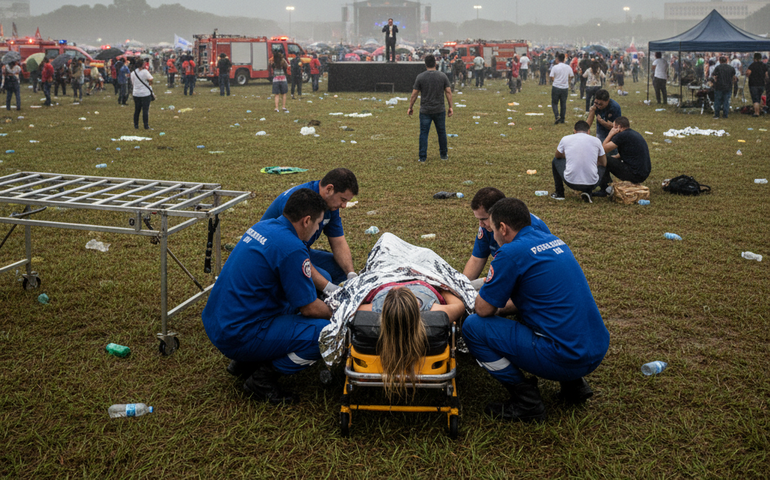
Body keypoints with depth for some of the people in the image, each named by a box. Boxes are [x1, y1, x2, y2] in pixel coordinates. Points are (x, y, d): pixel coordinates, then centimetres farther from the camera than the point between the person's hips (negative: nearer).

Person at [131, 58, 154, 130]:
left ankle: (136, 125, 18)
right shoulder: (145, 72, -13)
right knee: (145, 110, -1)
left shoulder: (133, 73, 4)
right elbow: (151, 81, -15)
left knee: (136, 110, 13)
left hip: (136, 94, 5)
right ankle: (146, 126, -2)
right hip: (146, 93, -5)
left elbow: (133, 82, 12)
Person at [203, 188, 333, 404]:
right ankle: (263, 378, -2)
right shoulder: (291, 248, -19)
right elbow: (309, 308, -11)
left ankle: (244, 362, 19)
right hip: (239, 336, -10)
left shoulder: (264, 225, 9)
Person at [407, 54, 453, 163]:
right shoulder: (443, 76, 0)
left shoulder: (420, 77, -4)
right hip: (439, 110, 1)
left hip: (425, 111, -1)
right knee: (441, 132, 13)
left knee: (424, 133, 3)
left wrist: (410, 107, 8)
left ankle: (422, 157, 4)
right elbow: (448, 92, 0)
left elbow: (414, 94, -2)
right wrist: (450, 107, 6)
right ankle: (443, 155, 22)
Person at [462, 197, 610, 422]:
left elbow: (483, 309, -6)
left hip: (564, 358, -9)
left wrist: (488, 290, 16)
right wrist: (501, 308, 27)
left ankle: (526, 402, 1)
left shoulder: (511, 252, -12)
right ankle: (573, 384, 20)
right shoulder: (554, 241, 13)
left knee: (472, 326, -3)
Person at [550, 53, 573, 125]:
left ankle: (557, 116, -14)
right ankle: (562, 119, 17)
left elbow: (552, 78, -10)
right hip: (565, 87, 3)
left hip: (556, 87, -3)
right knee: (563, 103, 13)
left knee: (554, 103, 7)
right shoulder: (568, 67, 1)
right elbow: (571, 76, 8)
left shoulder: (555, 67, -10)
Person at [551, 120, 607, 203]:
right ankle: (587, 192, 11)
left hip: (570, 182, 0)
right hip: (591, 183, 0)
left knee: (556, 161, 27)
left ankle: (559, 193, 32)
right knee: (602, 166, 33)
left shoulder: (565, 139, 2)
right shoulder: (596, 140, 3)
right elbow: (603, 163, 17)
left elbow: (557, 156, 24)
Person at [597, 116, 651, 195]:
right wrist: (616, 156, 21)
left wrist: (610, 134, 2)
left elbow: (603, 149, -8)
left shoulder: (622, 135, -14)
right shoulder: (635, 133, 15)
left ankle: (604, 190, 2)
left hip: (636, 175, -9)